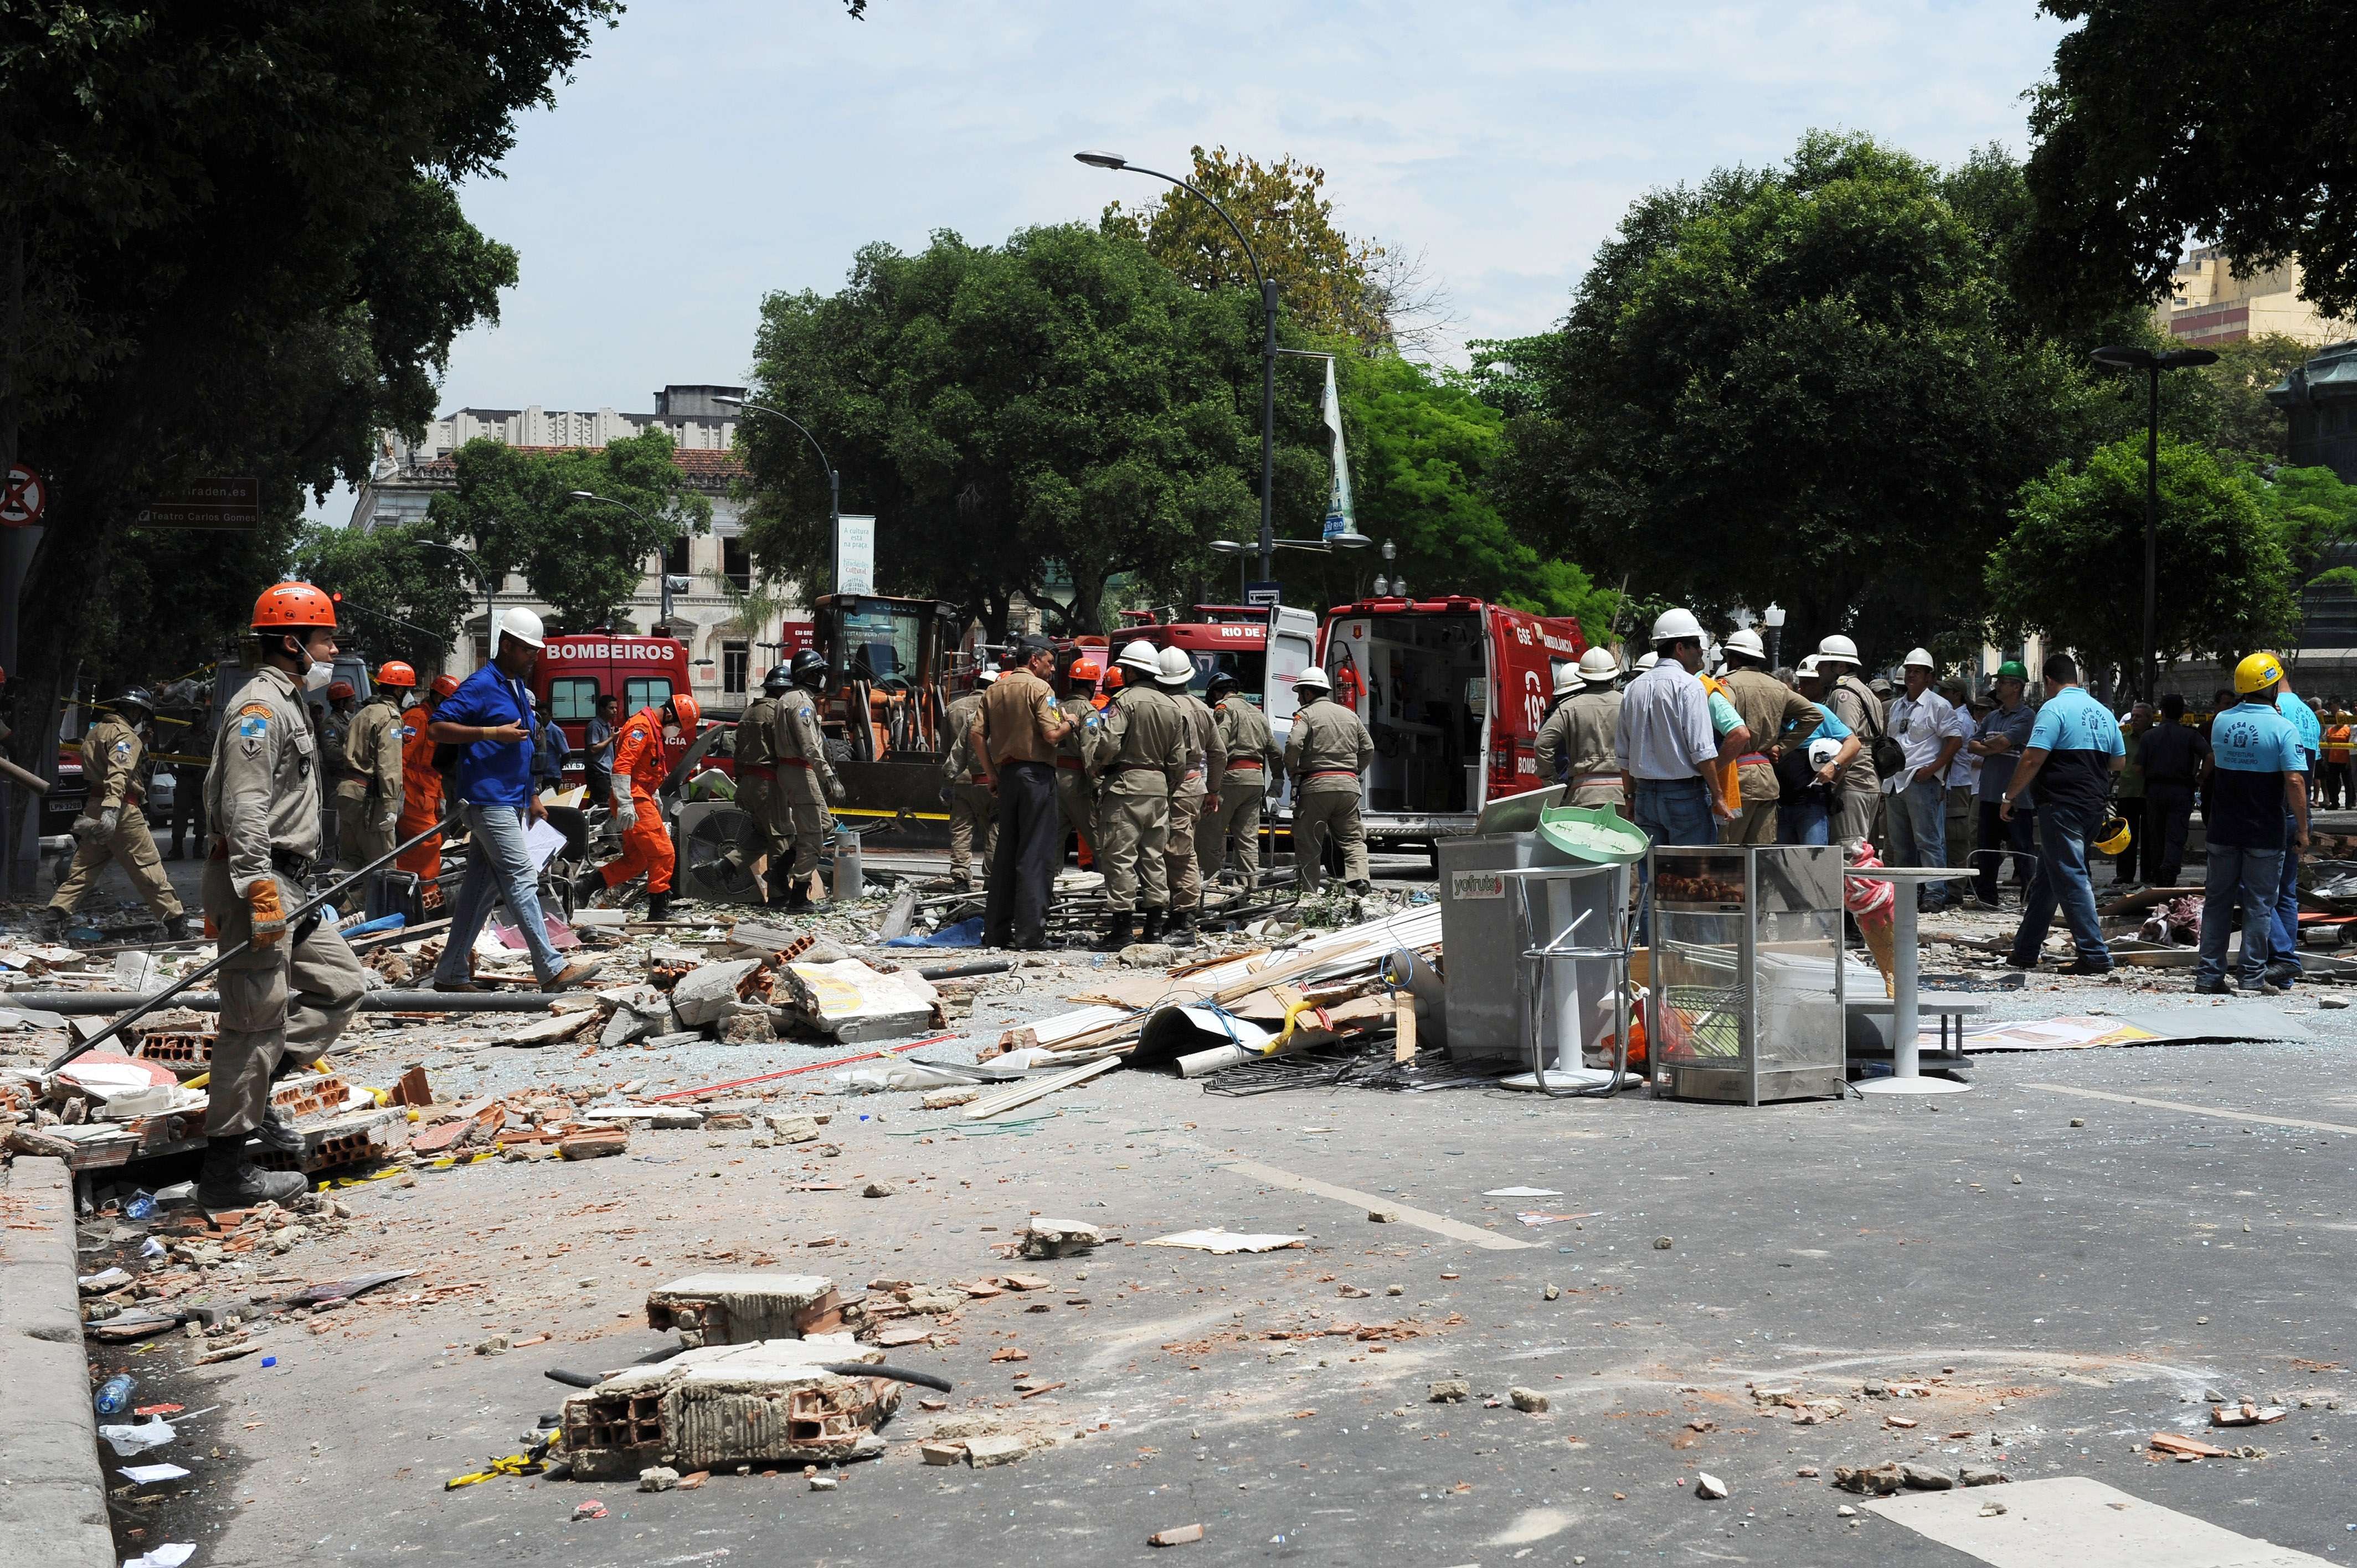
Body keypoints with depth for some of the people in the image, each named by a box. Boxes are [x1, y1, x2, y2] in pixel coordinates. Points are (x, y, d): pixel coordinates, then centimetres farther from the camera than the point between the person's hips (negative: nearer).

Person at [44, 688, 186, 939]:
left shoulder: (95, 731, 20)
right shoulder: (127, 736, -11)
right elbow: (118, 773, -25)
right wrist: (111, 811, -34)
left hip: (92, 806, 8)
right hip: (123, 812, -8)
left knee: (82, 870, 10)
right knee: (149, 869, -3)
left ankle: (54, 914, -2)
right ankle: (176, 923, 1)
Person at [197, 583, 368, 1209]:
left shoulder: (288, 704, 20)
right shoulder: (259, 705, -13)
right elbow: (243, 809, -22)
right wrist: (260, 892, -27)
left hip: (285, 884, 11)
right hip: (258, 882, -11)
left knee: (341, 985, 13)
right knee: (258, 1021, -8)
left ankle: (249, 1090, 17)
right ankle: (226, 1171, -2)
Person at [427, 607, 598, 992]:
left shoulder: (518, 687, 18)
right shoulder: (481, 685, -11)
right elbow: (436, 728, -16)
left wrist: (532, 797, 25)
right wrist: (493, 732, -22)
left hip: (510, 803, 9)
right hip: (488, 800, -9)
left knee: (481, 887, 9)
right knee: (522, 880, -11)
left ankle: (452, 972, 14)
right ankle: (551, 970, -12)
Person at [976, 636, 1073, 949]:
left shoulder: (994, 689, 13)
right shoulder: (1040, 688, -7)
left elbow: (977, 735, 7)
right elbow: (1052, 735, -16)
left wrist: (993, 776, 12)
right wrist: (1070, 723, 4)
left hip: (1006, 772, 7)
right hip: (1036, 773, -7)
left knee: (1005, 853, 12)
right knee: (1035, 855, -5)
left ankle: (996, 932, 13)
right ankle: (1030, 935, -7)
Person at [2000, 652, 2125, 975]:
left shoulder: (2054, 709, -10)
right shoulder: (2103, 713, 13)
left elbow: (2033, 759, -17)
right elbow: (2119, 762, 20)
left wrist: (2010, 796, -8)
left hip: (2062, 805, -8)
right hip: (2095, 806, 8)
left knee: (2071, 879, -6)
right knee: (2047, 876, 15)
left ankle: (2096, 956, -10)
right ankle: (2025, 951, 20)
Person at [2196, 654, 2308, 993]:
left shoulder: (2221, 722, 2)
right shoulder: (2282, 729, -13)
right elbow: (2295, 781, -17)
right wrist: (2302, 829, -11)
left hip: (2224, 829, 4)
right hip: (2266, 832, -4)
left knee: (2218, 900, 9)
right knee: (2259, 902, 4)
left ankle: (2209, 974, 10)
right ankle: (2254, 974, 4)